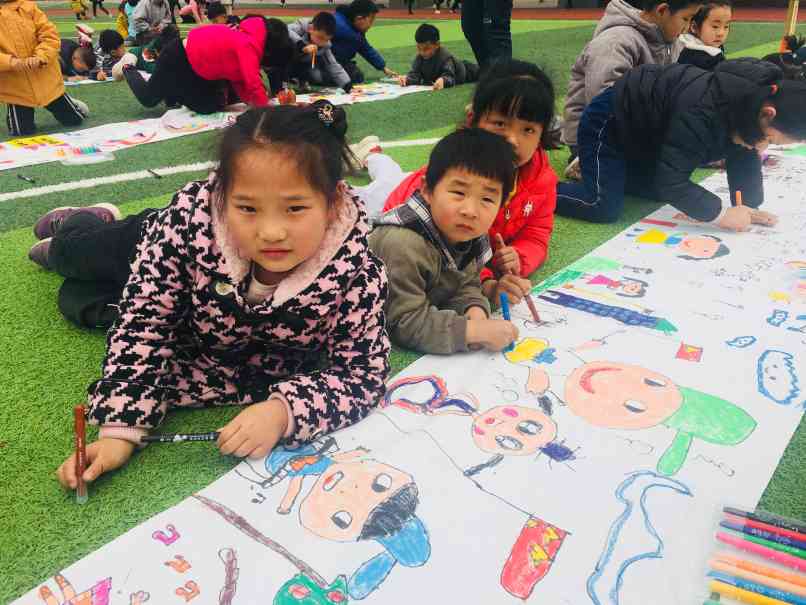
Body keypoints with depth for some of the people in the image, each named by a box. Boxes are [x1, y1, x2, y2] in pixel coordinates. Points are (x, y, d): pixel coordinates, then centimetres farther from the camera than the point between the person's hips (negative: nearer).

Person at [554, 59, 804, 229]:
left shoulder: (751, 100, -10)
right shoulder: (703, 113, -38)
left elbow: (743, 159, 0)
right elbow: (670, 180, -36)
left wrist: (747, 206, -10)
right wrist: (720, 214, -31)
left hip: (642, 134, 9)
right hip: (608, 122, -9)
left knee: (661, 194, 15)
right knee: (604, 208, -20)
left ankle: (608, 167, 29)